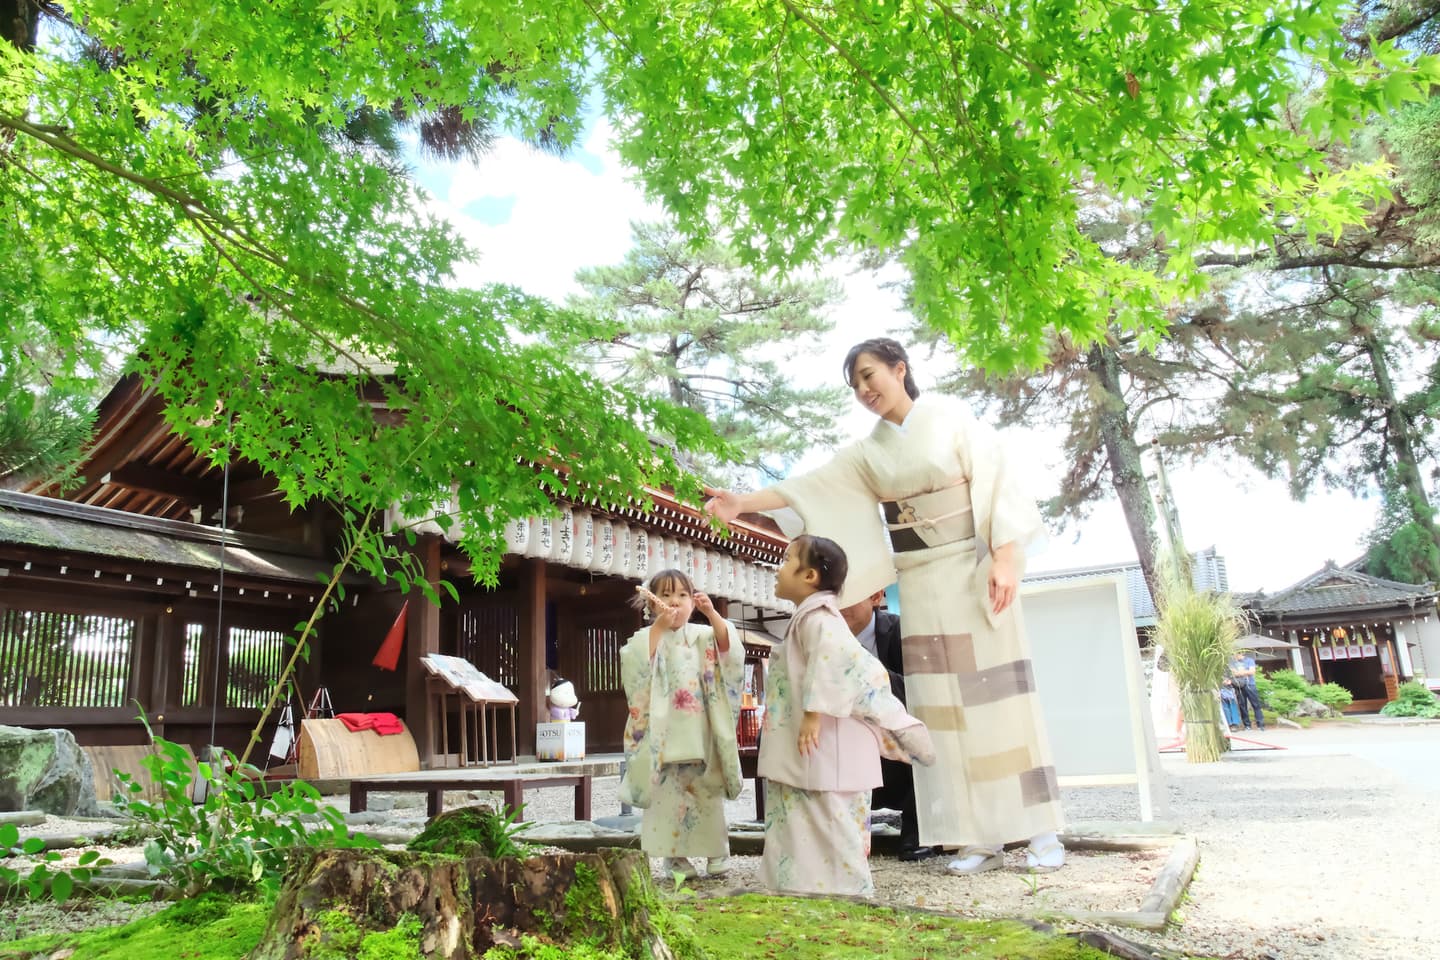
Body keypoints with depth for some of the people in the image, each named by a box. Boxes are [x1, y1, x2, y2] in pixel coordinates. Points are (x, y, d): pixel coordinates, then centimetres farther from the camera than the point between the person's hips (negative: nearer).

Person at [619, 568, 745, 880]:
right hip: (663, 732, -2)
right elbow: (637, 664, -19)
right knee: (666, 793, -1)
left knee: (707, 793, 7)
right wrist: (659, 626, -26)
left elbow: (729, 649, -8)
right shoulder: (646, 637, 0)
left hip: (700, 731, 2)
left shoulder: (701, 635, 8)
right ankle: (673, 855, 9)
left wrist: (712, 613, -20)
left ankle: (715, 853, 17)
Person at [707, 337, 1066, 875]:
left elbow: (996, 481, -7)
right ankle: (980, 838, 5)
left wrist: (1004, 557, -17)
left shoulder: (950, 417, -1)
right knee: (943, 706, 0)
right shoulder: (869, 450, 10)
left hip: (973, 573, -4)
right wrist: (744, 503, -7)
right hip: (920, 586, 4)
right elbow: (815, 485, 2)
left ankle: (1042, 832, 3)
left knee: (998, 695, -4)